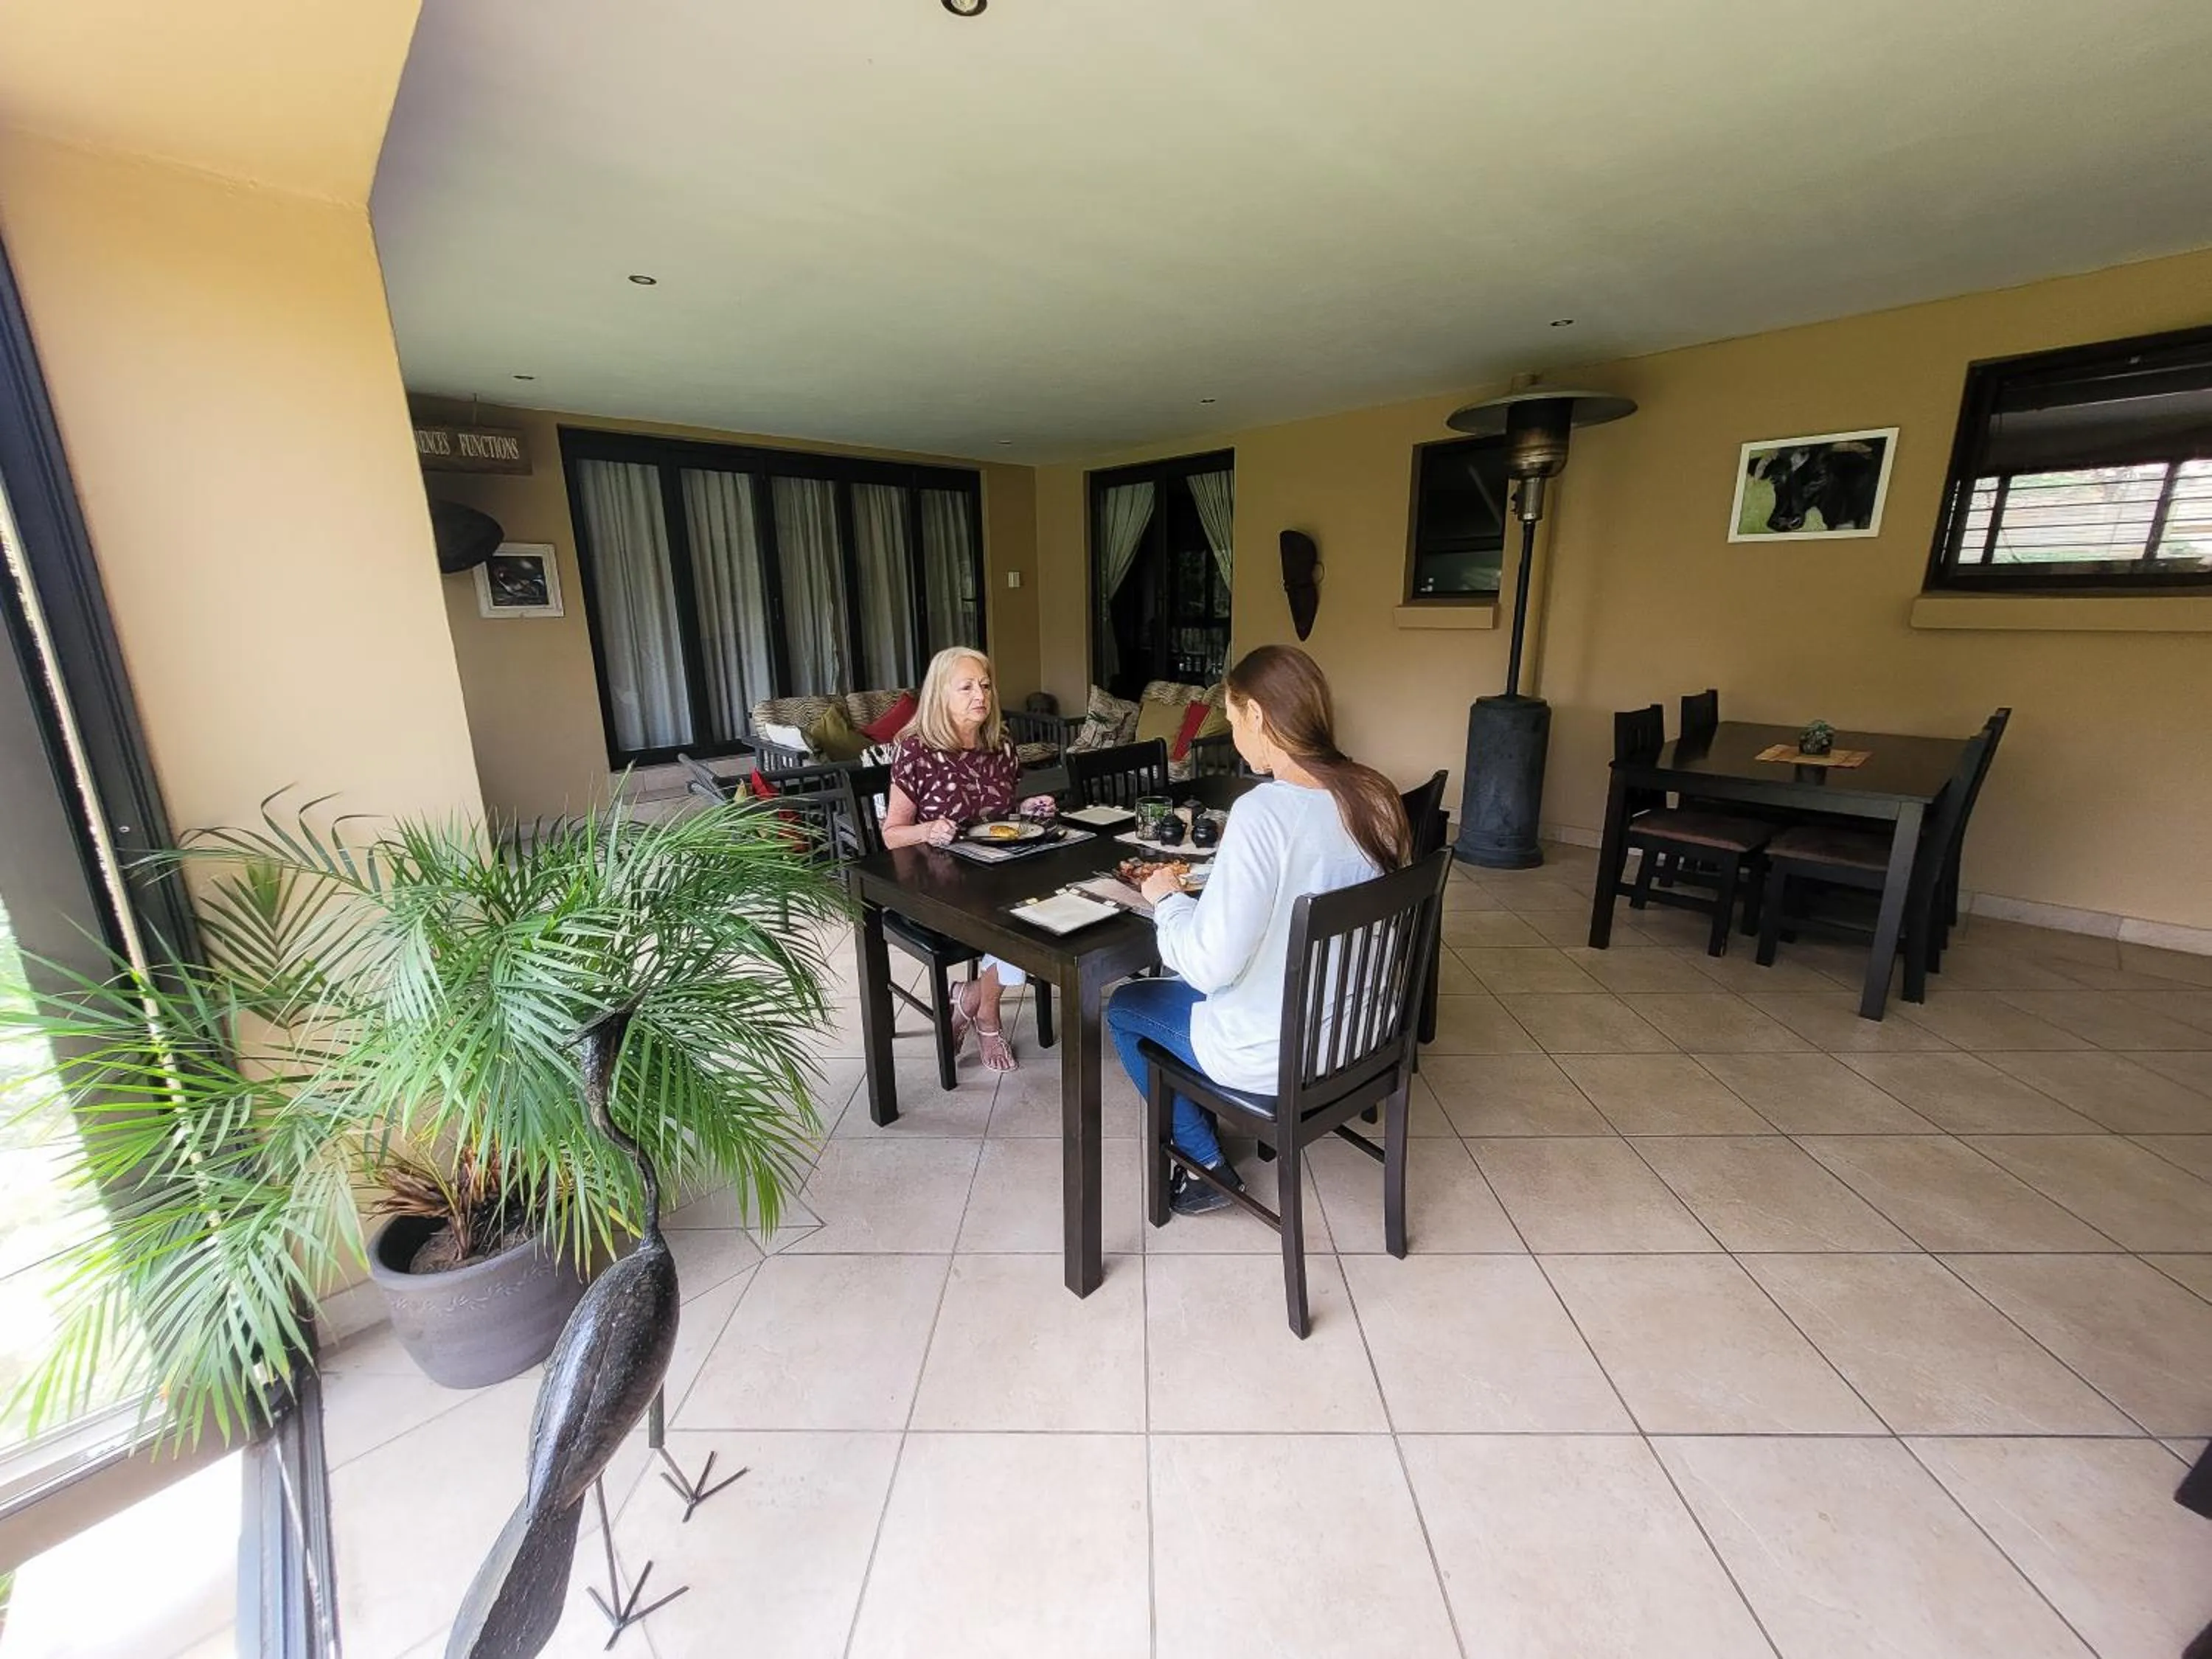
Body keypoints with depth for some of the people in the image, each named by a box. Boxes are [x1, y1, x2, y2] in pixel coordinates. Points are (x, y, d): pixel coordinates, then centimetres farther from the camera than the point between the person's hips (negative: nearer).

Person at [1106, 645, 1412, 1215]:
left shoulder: (1263, 811, -28)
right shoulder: (1376, 797, -4)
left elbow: (1210, 965, -26)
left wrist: (1167, 898, -8)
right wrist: (1207, 887, 12)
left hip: (1279, 1055, -7)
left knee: (1124, 1006, 18)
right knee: (1183, 983, 29)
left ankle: (1207, 1166, 24)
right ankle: (1221, 1125, 36)